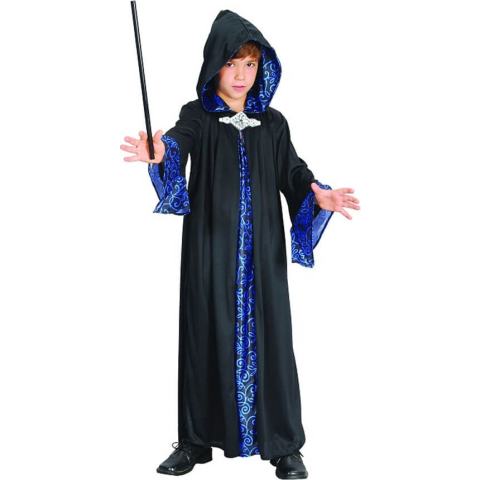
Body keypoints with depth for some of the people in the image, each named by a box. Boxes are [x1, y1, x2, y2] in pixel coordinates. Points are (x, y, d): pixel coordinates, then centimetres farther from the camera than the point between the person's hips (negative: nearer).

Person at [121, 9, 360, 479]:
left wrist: (318, 194, -22)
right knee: (207, 336, 4)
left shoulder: (273, 123, 8)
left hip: (262, 250, 1)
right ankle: (197, 441, 19)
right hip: (211, 249, -1)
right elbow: (179, 140, -20)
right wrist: (161, 153, -44)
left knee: (268, 337, 2)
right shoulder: (198, 116, 1)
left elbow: (293, 171, 1)